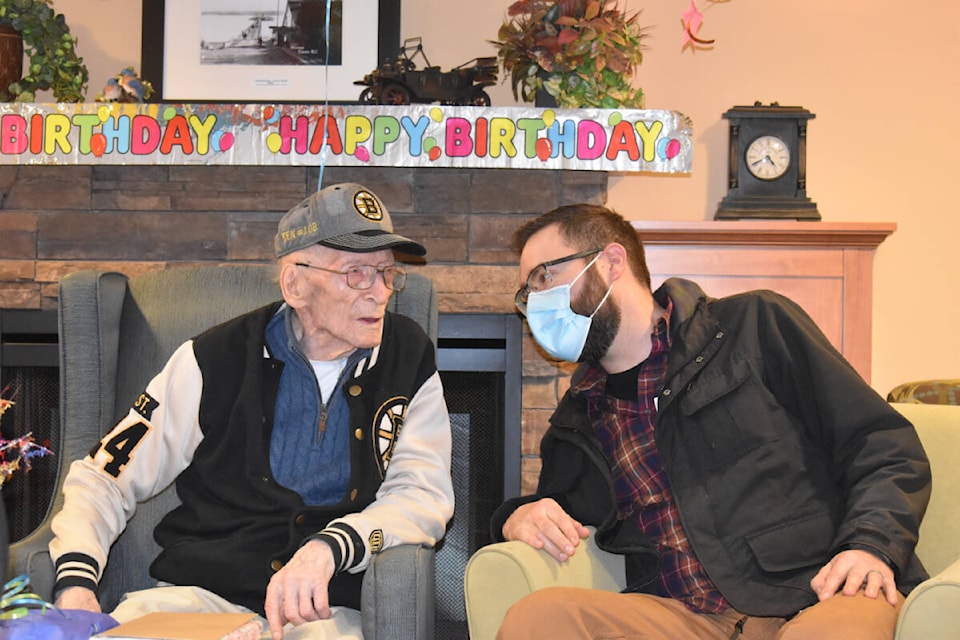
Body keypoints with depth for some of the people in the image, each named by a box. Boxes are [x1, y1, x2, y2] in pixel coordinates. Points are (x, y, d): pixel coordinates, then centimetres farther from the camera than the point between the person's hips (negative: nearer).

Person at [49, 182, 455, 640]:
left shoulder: (409, 358, 5)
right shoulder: (215, 361, 1)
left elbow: (425, 496, -4)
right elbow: (102, 479, 6)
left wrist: (328, 549, -23)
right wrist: (76, 583, -13)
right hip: (198, 592, 0)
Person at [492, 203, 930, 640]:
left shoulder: (753, 325, 10)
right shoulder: (576, 422, 22)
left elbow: (885, 446, 7)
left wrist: (871, 544, -12)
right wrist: (518, 517, 7)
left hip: (814, 597, -3)